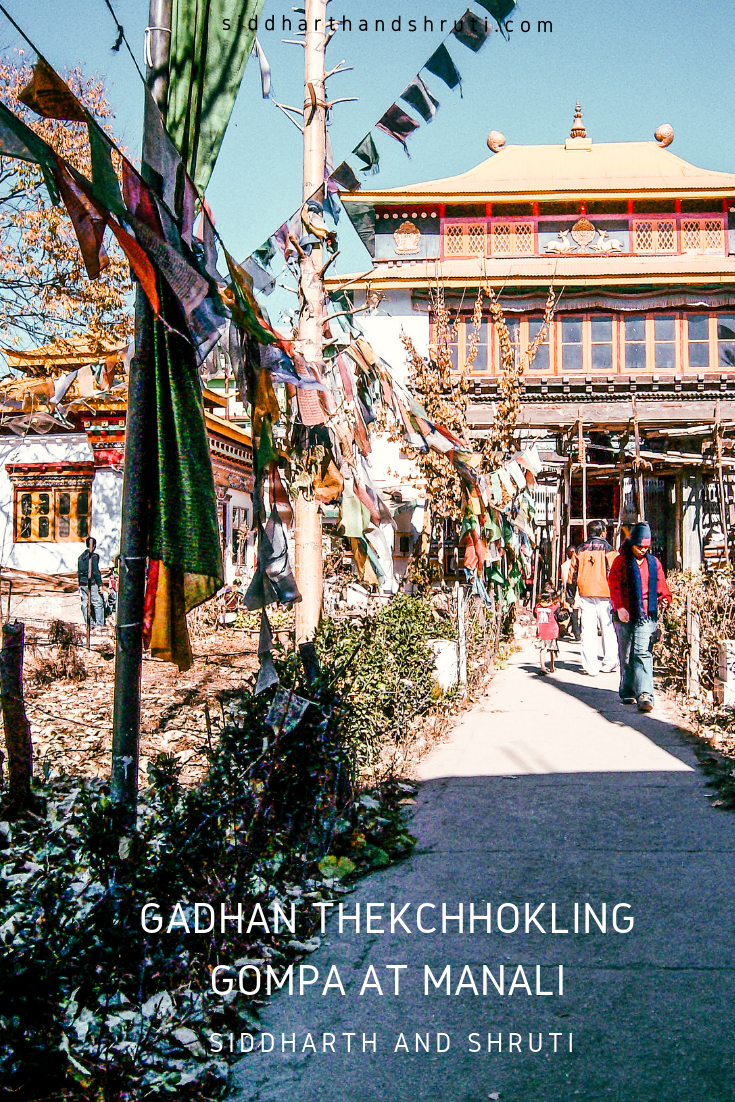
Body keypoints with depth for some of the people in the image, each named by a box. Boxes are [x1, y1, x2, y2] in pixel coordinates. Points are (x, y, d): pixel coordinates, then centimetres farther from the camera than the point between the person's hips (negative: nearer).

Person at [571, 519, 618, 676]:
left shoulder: (580, 549, 9)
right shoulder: (607, 548, -1)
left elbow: (573, 572, 9)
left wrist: (575, 590, 17)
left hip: (585, 593, 3)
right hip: (604, 592, -3)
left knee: (588, 630, 1)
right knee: (608, 628, 8)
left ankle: (591, 667, 0)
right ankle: (609, 663, 10)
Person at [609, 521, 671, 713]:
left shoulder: (654, 563, 13)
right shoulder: (621, 562, 4)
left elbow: (661, 586, 16)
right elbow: (615, 587, -3)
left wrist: (664, 599, -5)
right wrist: (619, 607, -17)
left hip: (646, 616, 1)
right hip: (625, 616, 0)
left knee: (643, 653, -11)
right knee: (626, 656, 8)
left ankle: (644, 694, -18)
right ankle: (627, 692, 22)